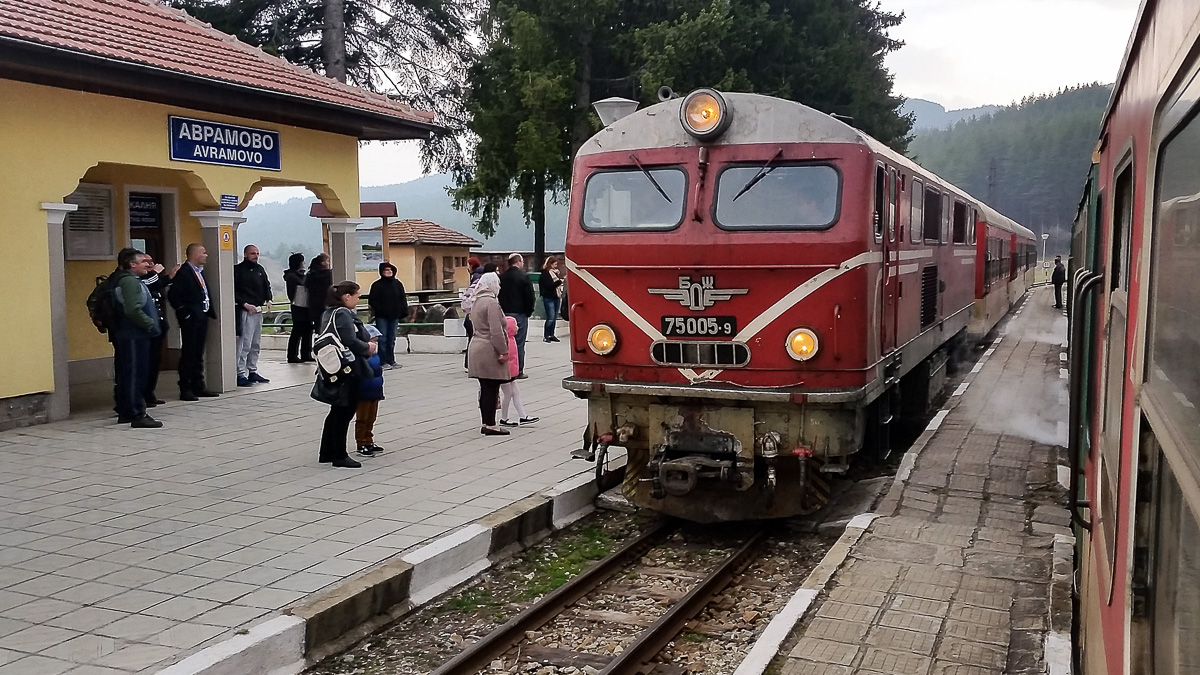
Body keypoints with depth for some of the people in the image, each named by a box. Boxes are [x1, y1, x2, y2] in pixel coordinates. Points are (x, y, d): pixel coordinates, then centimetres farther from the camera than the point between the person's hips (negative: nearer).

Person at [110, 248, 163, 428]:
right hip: (134, 336, -11)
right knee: (136, 375, -9)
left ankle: (125, 413, 21)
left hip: (127, 335, 11)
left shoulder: (131, 279, 17)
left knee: (126, 374, 14)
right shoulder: (129, 281, -15)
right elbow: (133, 311, -24)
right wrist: (151, 325, -15)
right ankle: (138, 415, -7)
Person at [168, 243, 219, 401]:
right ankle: (185, 390, 1)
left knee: (198, 354, 14)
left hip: (202, 319, 9)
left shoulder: (200, 272, 15)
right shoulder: (184, 272, -13)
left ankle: (198, 386, 21)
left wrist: (211, 311, 10)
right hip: (190, 321, -9)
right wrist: (184, 313, -17)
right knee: (188, 354, -3)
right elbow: (173, 295, -19)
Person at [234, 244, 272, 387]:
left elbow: (267, 286, 24)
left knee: (255, 344, 12)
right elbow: (234, 291, -12)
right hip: (245, 311, -8)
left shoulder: (260, 269, 16)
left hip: (259, 310, 8)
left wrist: (268, 300, 7)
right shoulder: (238, 269, -7)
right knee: (244, 343, -10)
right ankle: (241, 374, -8)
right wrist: (245, 304, -18)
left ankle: (253, 372, 20)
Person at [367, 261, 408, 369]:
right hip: (381, 317, -4)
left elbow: (403, 300, 9)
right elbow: (372, 300, -5)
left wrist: (404, 313, 2)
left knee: (392, 339, 10)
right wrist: (376, 310, -15)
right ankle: (383, 361, 0)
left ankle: (391, 360, 17)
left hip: (394, 316, 4)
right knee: (382, 339, -3)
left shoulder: (397, 284, 7)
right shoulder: (377, 285, -3)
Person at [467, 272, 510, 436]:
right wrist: (503, 351, -16)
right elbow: (496, 331, -21)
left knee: (486, 388, 13)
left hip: (477, 347, 9)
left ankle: (486, 423, 17)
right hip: (489, 351, -9)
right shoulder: (491, 302, -15)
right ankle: (490, 425, -1)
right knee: (491, 389, -4)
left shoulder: (476, 302, 14)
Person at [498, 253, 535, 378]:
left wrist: (502, 310, 13)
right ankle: (519, 371, 1)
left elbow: (497, 296, 8)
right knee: (519, 343, -1)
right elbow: (530, 297, -11)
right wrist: (529, 311, 2)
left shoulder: (501, 277, 6)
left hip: (504, 314, 5)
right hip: (520, 314, -5)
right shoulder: (523, 277, -9)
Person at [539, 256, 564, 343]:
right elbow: (549, 285, -18)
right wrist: (559, 281, -24)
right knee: (550, 318, -10)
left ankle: (551, 335, 17)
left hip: (556, 297, 8)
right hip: (549, 298, -8)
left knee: (554, 318, 10)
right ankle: (545, 336, -2)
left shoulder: (555, 272, 14)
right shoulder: (545, 273, -8)